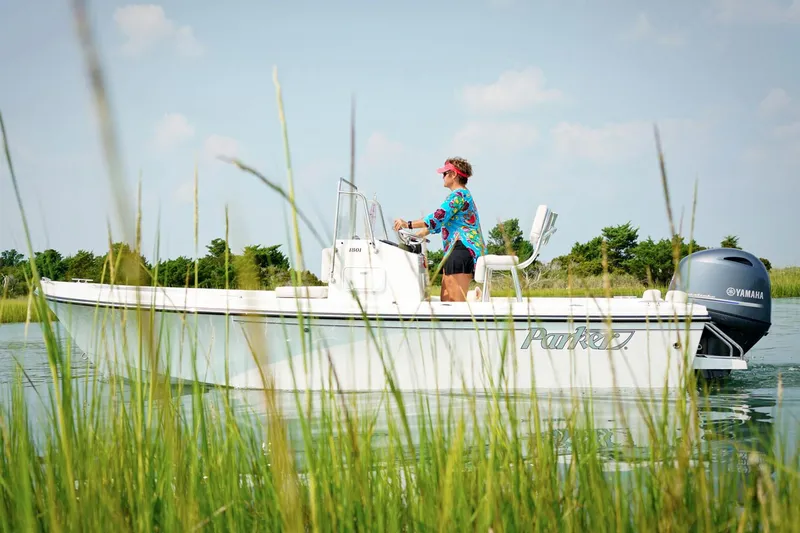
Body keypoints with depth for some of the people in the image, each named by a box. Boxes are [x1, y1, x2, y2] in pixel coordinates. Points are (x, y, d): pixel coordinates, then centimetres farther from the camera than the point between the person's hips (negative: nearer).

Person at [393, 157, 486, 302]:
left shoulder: (458, 194, -8)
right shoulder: (462, 194, 26)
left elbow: (437, 218, -17)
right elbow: (441, 222, 29)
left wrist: (408, 224, -11)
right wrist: (417, 235, 26)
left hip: (462, 249, -11)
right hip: (454, 252, 11)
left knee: (456, 300, -15)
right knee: (446, 299, 6)